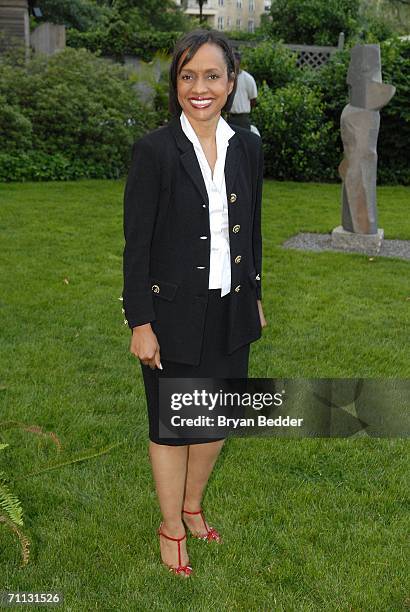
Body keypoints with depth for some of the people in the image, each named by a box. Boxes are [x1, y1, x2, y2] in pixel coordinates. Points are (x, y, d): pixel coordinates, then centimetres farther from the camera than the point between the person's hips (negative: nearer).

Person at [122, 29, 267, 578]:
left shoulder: (247, 147, 1)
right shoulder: (155, 150, -14)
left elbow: (252, 230, 11)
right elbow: (136, 244, -12)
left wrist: (254, 297, 14)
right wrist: (140, 324, -12)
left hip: (230, 312, 5)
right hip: (174, 315, -5)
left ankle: (193, 505, 44)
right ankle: (172, 526, 35)